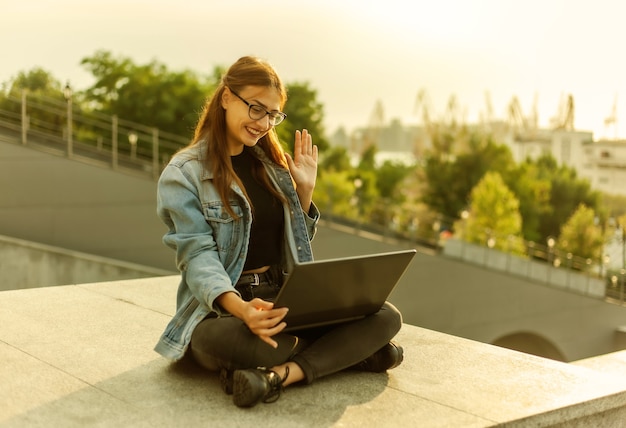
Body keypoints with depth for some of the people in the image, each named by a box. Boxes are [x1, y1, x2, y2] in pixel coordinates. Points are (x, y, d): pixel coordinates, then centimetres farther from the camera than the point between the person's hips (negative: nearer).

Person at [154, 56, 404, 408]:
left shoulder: (270, 163, 13)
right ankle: (348, 352, -21)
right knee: (224, 340, -43)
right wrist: (240, 308, -35)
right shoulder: (183, 174, -5)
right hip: (221, 307, -5)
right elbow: (198, 257, -16)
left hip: (285, 296, 6)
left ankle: (280, 374, -31)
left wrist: (305, 189, 2)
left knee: (386, 317, -17)